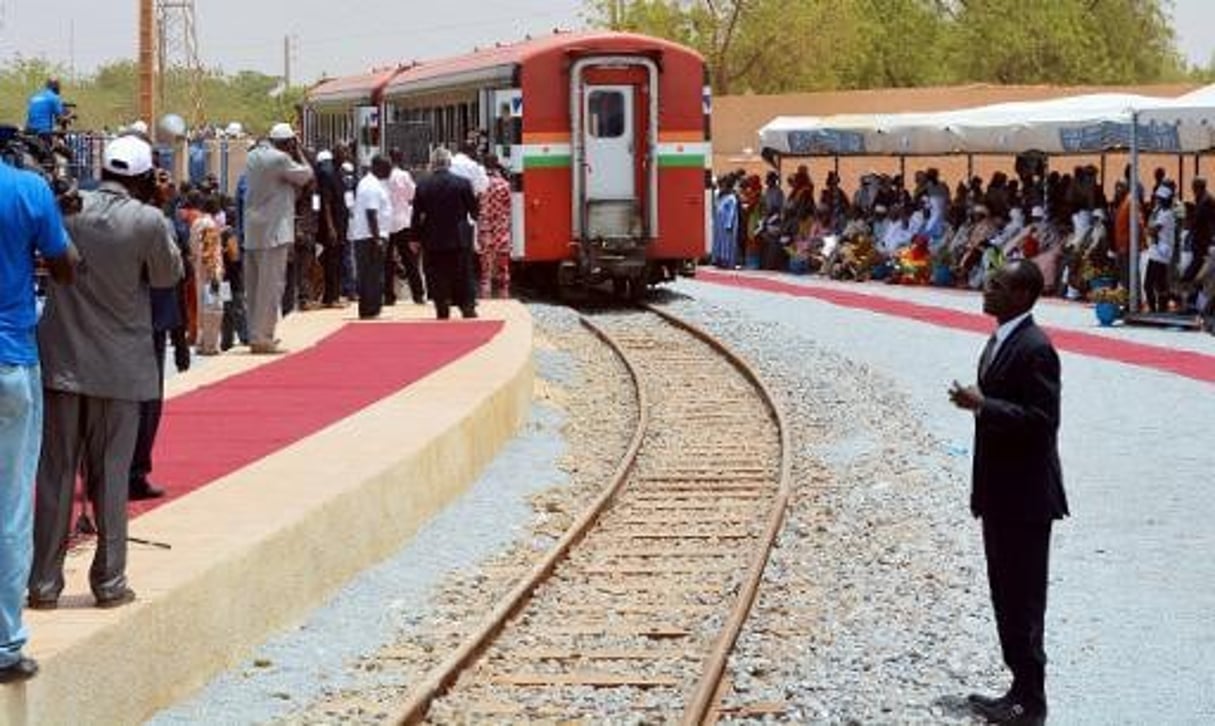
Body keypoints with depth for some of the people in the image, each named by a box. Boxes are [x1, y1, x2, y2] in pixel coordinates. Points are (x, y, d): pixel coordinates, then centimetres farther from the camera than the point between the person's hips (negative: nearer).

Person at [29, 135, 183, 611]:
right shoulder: (148, 221, -13)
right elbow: (168, 275, 1)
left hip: (62, 360, 2)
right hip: (119, 365, -2)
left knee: (55, 475, 8)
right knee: (110, 477, 8)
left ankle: (44, 582, 9)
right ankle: (109, 581, 11)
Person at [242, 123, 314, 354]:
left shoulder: (253, 157, 11)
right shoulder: (281, 159, -13)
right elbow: (305, 175, -3)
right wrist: (298, 154, 6)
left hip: (252, 230, 8)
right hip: (274, 229, -8)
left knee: (255, 284, 13)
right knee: (271, 283, -6)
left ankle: (255, 335, 18)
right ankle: (262, 337, -8)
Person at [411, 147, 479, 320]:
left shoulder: (423, 186, -5)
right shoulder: (462, 183, -7)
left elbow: (417, 215, -1)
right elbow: (475, 211, -1)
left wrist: (415, 238, 8)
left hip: (433, 241, 0)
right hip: (459, 239, 0)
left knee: (437, 276, 6)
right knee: (461, 275, 8)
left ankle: (442, 309, 5)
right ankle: (466, 307, 7)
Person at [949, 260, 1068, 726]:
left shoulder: (1034, 348, -18)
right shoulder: (1000, 342, 13)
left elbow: (1043, 419, -24)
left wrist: (983, 405, -27)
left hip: (1025, 497, -10)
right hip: (1001, 494, 10)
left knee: (1023, 600, -3)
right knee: (1007, 597, 16)